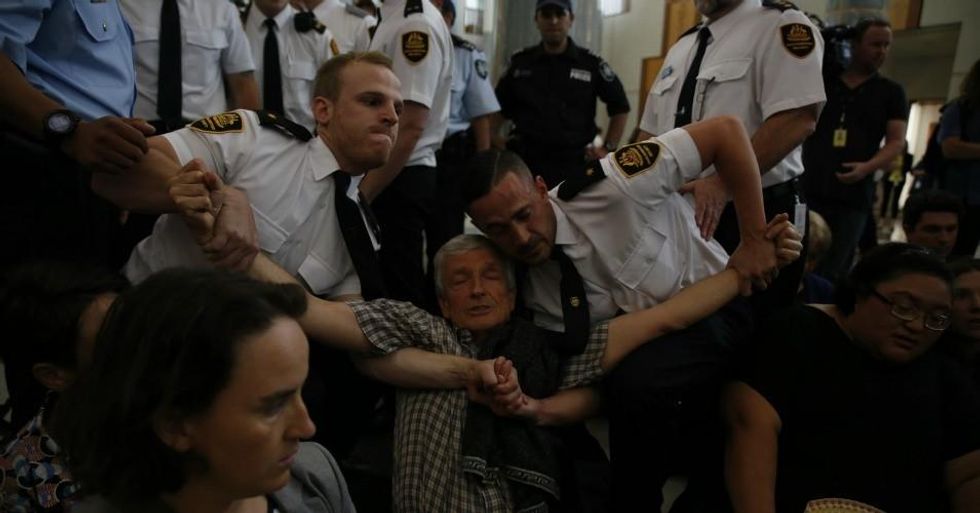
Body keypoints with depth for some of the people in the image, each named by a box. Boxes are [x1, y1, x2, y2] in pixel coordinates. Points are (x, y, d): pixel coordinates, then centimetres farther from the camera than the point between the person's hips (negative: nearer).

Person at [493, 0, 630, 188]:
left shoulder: (591, 64, 4)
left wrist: (608, 148, 4)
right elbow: (498, 109, 15)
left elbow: (619, 106, 12)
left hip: (574, 162, -1)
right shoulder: (520, 63, 10)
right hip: (525, 159, 2)